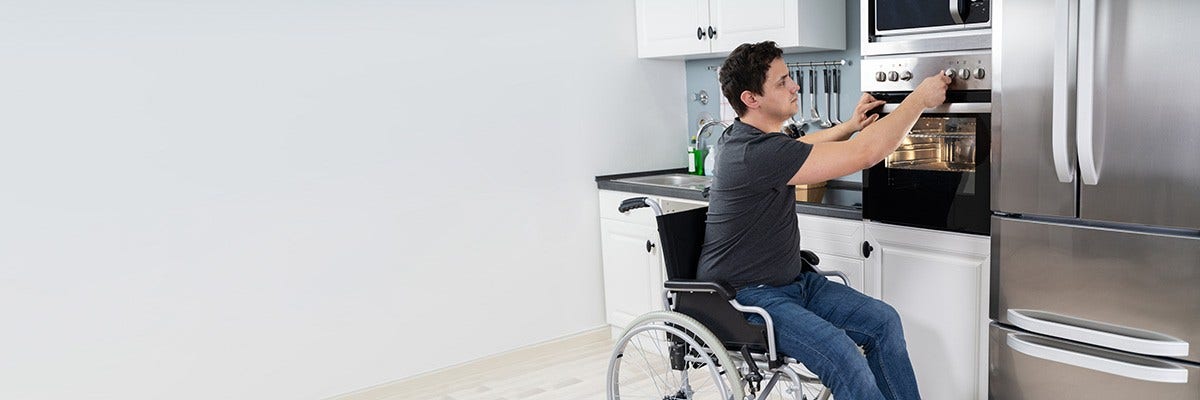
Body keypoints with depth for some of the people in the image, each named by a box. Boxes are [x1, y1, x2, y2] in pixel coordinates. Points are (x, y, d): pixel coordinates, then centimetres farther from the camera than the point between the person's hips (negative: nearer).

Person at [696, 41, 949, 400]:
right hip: (748, 297, -10)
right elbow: (865, 153, -26)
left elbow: (798, 149, 29)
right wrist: (920, 98, -14)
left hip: (791, 282, 10)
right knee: (844, 358, -28)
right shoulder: (756, 153, -26)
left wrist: (850, 125, 14)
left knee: (883, 320, 3)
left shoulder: (749, 138, 6)